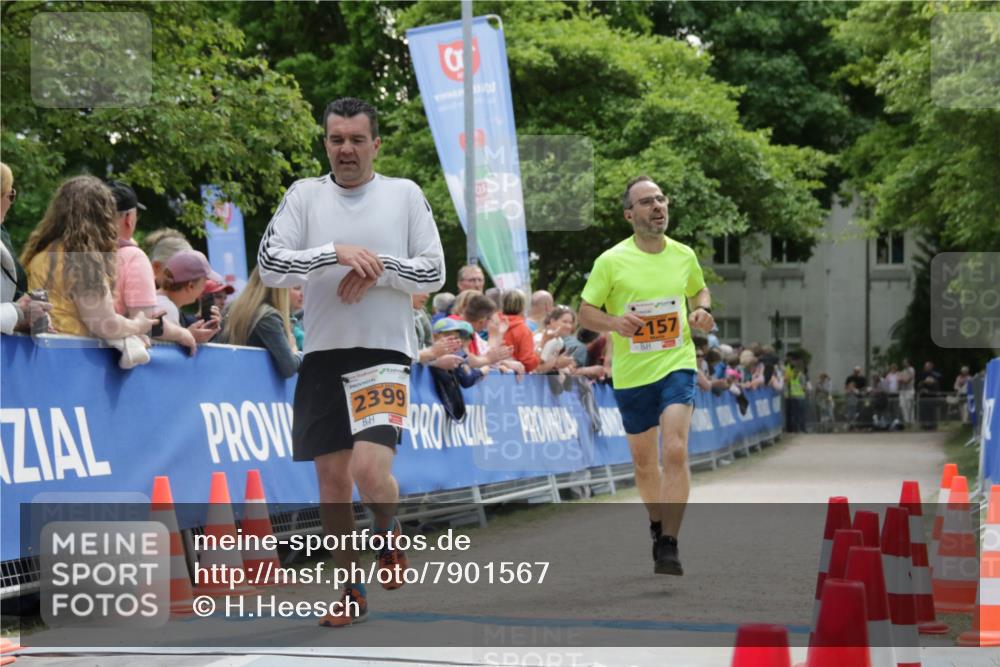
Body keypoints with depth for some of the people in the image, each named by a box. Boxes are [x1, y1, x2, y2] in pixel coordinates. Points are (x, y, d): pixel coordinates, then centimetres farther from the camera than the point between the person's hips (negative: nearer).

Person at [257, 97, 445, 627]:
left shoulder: (405, 194, 5)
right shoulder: (304, 195, 6)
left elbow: (434, 272, 2)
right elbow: (269, 264, -6)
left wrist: (379, 267, -14)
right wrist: (336, 252, -18)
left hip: (385, 354, -2)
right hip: (323, 356, 2)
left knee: (370, 471, -18)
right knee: (331, 478, 5)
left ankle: (388, 531, 16)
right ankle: (353, 589, 20)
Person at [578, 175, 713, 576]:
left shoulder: (684, 256, 2)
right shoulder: (611, 261, -7)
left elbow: (699, 290, 22)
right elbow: (585, 313, -3)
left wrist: (703, 311, -1)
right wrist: (614, 323, -24)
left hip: (676, 366, 0)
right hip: (631, 375, 0)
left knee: (675, 452, -18)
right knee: (643, 461, 13)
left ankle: (667, 545, -17)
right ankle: (657, 523, 40)